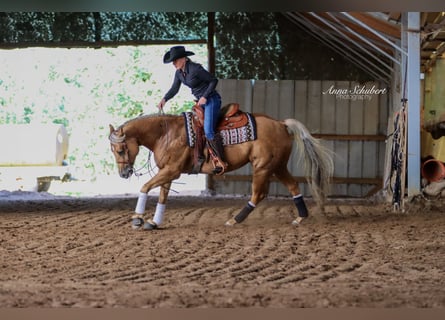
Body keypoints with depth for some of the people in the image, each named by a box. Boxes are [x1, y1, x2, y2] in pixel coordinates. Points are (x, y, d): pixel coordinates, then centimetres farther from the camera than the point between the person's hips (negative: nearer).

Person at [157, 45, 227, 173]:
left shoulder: (195, 69, -22)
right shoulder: (179, 72, 3)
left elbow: (213, 80, -14)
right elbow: (174, 89, 11)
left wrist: (205, 97, -18)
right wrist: (165, 99, -7)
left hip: (211, 100, -10)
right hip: (200, 102, 10)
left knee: (208, 131, -19)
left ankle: (222, 161, -15)